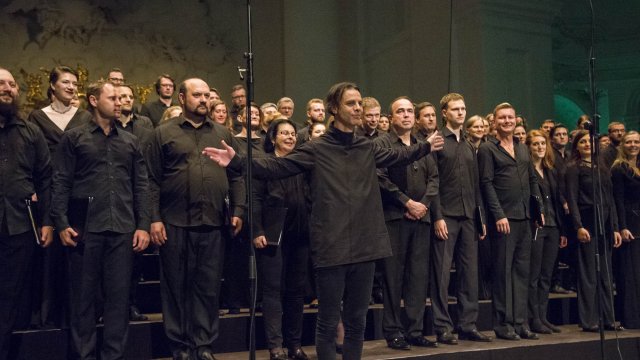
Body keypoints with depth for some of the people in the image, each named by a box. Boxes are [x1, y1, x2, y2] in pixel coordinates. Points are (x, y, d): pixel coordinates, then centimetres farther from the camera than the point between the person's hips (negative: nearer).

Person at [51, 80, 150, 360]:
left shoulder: (130, 141, 14)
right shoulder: (73, 138, 6)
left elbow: (141, 186, 11)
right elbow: (61, 183, 1)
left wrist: (143, 225, 3)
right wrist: (61, 223, -9)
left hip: (123, 229, 2)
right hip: (84, 228, -2)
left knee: (119, 296, 4)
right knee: (83, 296, 5)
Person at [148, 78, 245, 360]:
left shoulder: (223, 134, 12)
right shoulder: (164, 133, 4)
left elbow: (236, 176, 11)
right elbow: (153, 180, 1)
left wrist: (237, 210, 1)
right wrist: (154, 219, -6)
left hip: (213, 223, 2)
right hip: (175, 223, -2)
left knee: (209, 287, 7)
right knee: (176, 285, 6)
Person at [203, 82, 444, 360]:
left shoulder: (368, 149, 11)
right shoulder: (316, 149, -3)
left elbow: (396, 156, 31)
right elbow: (274, 168, -8)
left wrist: (427, 147, 39)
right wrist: (237, 161, -20)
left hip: (364, 245, 5)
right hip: (331, 247, -5)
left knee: (357, 320, 14)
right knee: (328, 322, 4)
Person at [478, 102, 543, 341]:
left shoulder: (522, 149, 18)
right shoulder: (487, 148, -2)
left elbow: (533, 180, 20)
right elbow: (486, 184, -9)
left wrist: (539, 209, 11)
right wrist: (499, 215, -16)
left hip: (525, 217, 6)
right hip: (503, 218, -6)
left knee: (522, 271, 9)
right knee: (503, 271, -2)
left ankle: (520, 322, 17)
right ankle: (502, 324, 7)